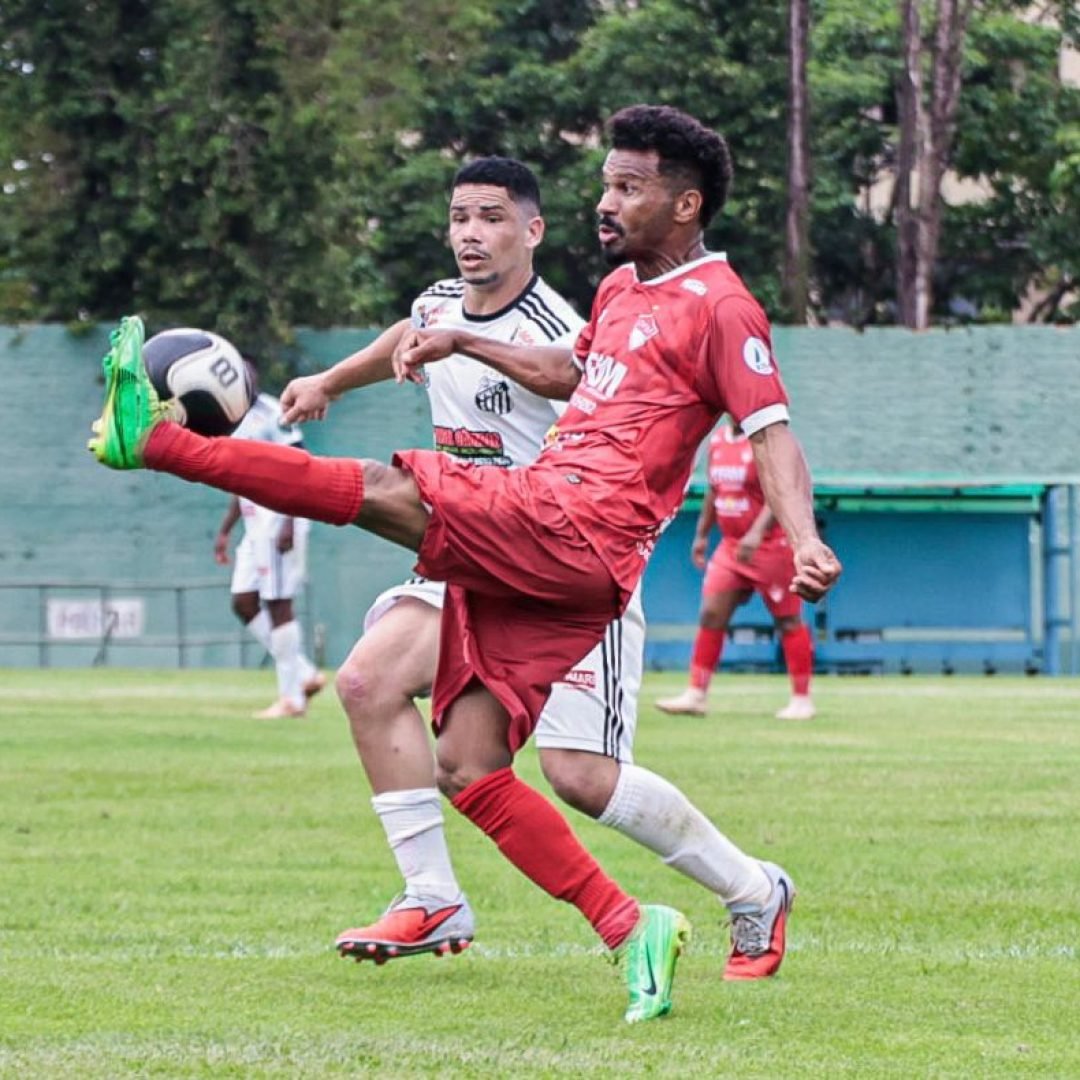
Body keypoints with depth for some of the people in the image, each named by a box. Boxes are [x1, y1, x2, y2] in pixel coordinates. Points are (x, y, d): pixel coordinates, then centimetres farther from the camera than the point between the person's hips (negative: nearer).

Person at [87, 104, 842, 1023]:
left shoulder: (721, 308, -3)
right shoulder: (623, 287, 24)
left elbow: (772, 432, -12)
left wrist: (805, 537, -28)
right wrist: (463, 344, 40)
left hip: (577, 534, -9)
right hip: (529, 548, 9)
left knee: (383, 491, -21)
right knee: (468, 767, 0)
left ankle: (155, 439, -19)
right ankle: (629, 930, -1)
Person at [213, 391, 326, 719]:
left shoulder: (273, 415, -10)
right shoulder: (241, 423, 18)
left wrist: (289, 522, -23)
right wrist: (224, 531, 24)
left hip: (279, 525, -10)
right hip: (256, 528, 10)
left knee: (277, 604, -7)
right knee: (244, 603, 5)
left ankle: (291, 697, -1)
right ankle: (305, 674, 11)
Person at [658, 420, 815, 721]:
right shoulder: (718, 440, 9)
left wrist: (757, 533, -35)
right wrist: (701, 534, 20)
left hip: (773, 545, -7)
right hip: (731, 546, 7)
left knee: (788, 620, 1)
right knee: (711, 614, 0)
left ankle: (802, 699, 9)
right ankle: (696, 694, 3)